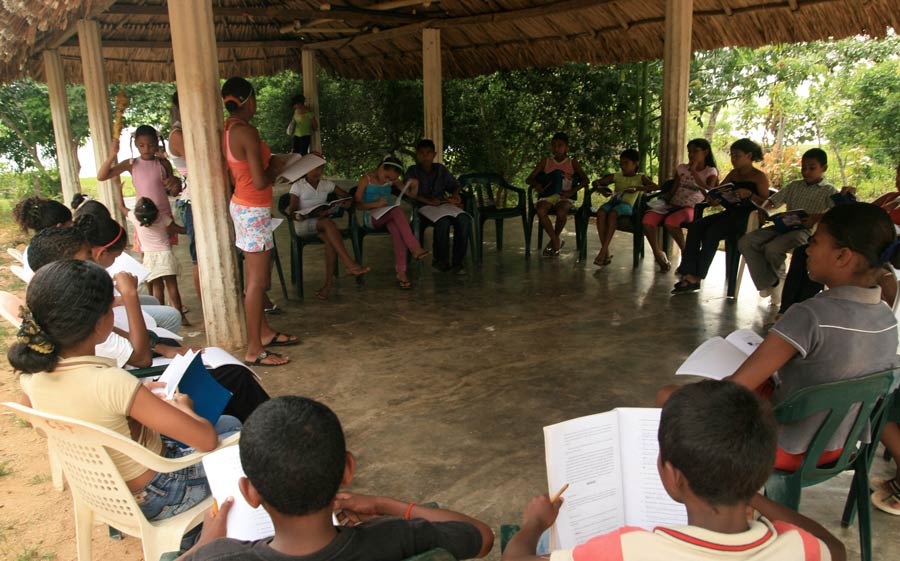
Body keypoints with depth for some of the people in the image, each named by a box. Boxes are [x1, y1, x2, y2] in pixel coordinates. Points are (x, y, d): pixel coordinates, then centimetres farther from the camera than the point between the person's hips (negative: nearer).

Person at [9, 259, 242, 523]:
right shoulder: (110, 382, -37)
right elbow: (206, 439, -35)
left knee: (226, 422, 24)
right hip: (149, 500, -7)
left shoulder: (33, 372, -15)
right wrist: (183, 407, -11)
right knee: (235, 432, 18)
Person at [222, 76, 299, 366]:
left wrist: (269, 164, 12)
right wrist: (275, 167, -5)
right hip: (254, 210, -10)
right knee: (257, 281, -3)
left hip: (241, 205, 10)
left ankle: (265, 332, 32)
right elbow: (260, 181, -23)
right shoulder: (247, 131, -20)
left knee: (256, 276, 19)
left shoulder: (228, 130, 8)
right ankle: (254, 351, 4)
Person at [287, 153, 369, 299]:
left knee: (329, 238, -34)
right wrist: (292, 212, -24)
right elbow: (292, 208, -2)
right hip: (303, 224, -3)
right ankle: (349, 264, -48)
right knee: (328, 223, -36)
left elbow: (346, 196, 17)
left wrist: (346, 203, -5)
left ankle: (329, 282, -35)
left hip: (323, 222, 3)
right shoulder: (297, 186, 5)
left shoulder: (327, 184, 15)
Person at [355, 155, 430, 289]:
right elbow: (358, 204, -9)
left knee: (396, 229, -35)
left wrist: (414, 186, -9)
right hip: (372, 218, -4)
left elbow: (411, 195, 13)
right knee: (397, 210, -35)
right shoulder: (366, 179, -2)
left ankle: (401, 271, -38)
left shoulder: (392, 180, 11)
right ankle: (415, 249, -43)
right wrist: (375, 204, -24)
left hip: (389, 216, 4)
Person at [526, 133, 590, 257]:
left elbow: (585, 180, -1)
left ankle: (553, 241, -8)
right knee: (540, 210, -33)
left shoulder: (572, 163, 9)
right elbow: (529, 179, 11)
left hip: (564, 197, -2)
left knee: (562, 212, -36)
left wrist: (571, 191, -14)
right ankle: (556, 242, -18)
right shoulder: (545, 162, 14)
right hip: (547, 196, 2)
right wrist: (536, 184, -12)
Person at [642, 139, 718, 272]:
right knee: (647, 219, -25)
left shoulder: (710, 171, 7)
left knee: (670, 221, -37)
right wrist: (663, 199, -7)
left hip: (691, 208, -4)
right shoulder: (682, 168, 19)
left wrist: (693, 171, -9)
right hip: (673, 205, 5)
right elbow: (672, 191, 16)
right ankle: (658, 254, -5)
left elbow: (709, 193, -11)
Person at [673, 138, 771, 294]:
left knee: (712, 231, -31)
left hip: (746, 217, -7)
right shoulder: (733, 174, 22)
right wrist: (713, 198, -3)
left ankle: (696, 277, -25)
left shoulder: (759, 176, 2)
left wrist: (749, 194, -21)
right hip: (729, 213, 7)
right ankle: (689, 273, -28)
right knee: (695, 226, -19)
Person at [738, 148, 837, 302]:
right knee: (745, 242, -16)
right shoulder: (794, 186, 20)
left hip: (805, 230, -6)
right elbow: (772, 202, 15)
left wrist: (817, 217, -26)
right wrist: (762, 208, -8)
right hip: (784, 225, 6)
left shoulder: (829, 190, 4)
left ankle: (779, 277, 3)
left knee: (772, 248, -33)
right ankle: (768, 283, -7)